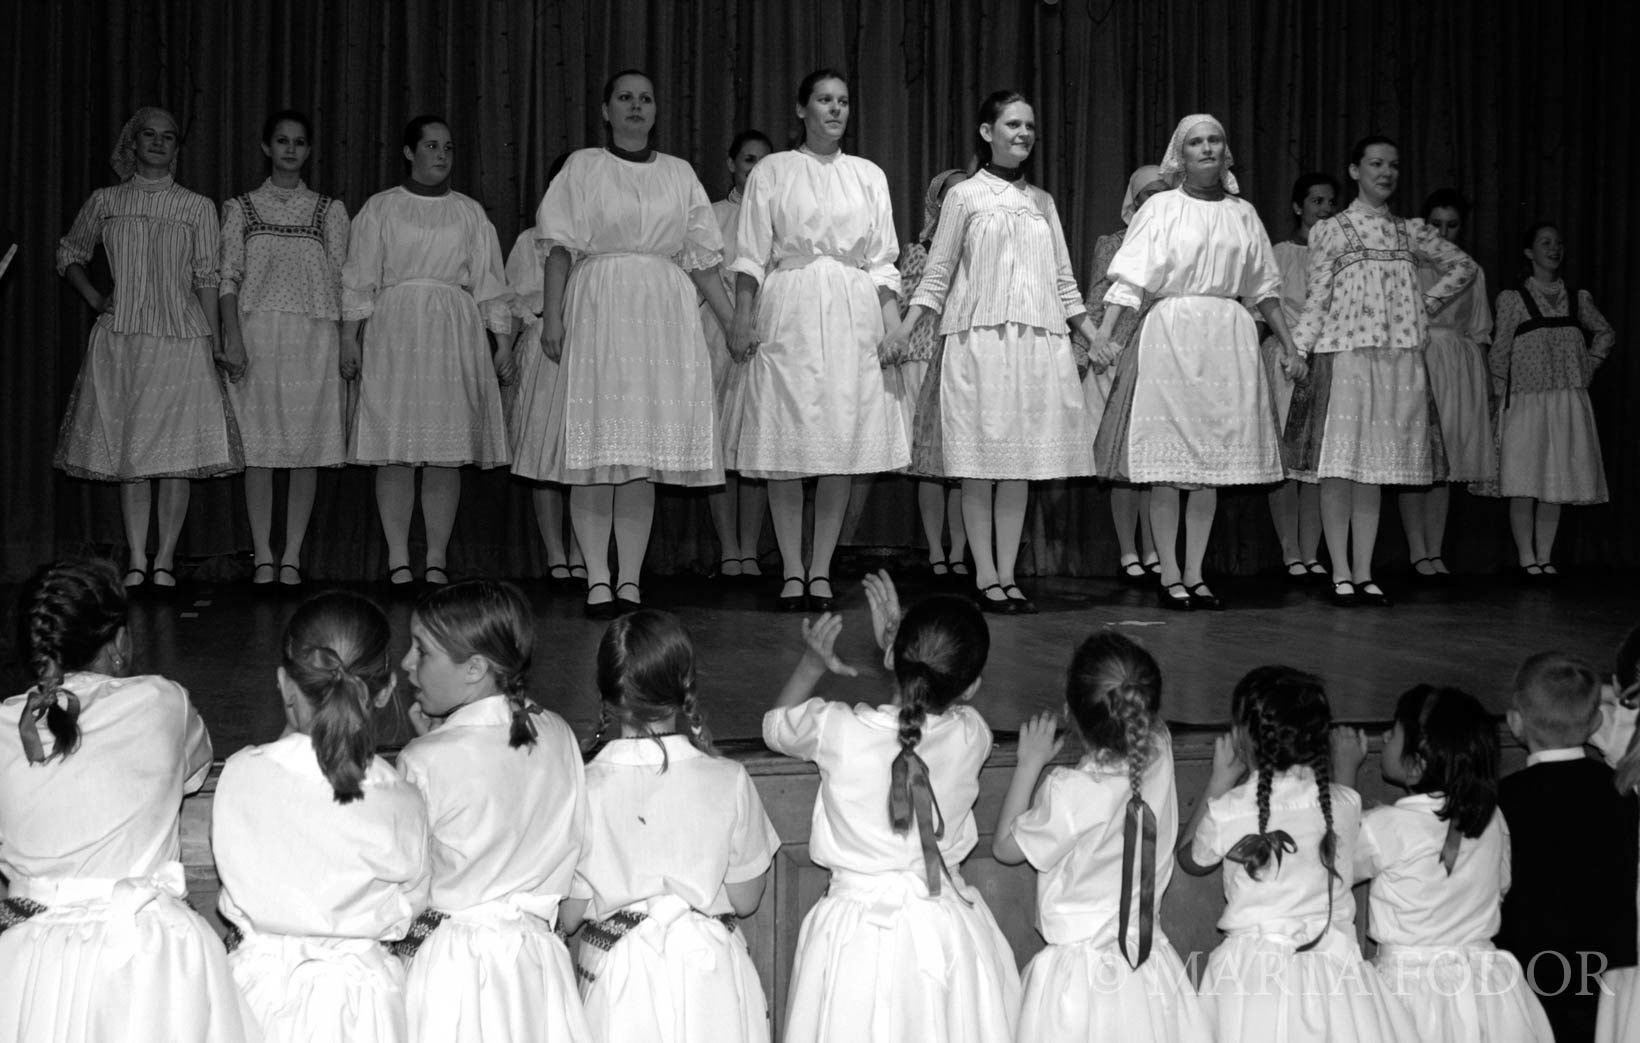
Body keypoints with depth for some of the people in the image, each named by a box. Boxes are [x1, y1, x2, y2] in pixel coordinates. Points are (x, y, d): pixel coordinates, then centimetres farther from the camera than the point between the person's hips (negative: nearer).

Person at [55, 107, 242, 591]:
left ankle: (165, 560, 2)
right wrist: (93, 297, 6)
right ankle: (136, 560, 5)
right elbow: (69, 254, 22)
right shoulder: (105, 203, 9)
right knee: (128, 451, 1)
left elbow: (207, 279, 4)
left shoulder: (197, 207, 6)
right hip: (121, 338, 1)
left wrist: (212, 343, -1)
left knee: (177, 451, -4)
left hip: (181, 340, -1)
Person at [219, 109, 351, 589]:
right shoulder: (241, 208, 9)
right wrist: (232, 335, -7)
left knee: (307, 447, -1)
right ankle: (263, 556, 3)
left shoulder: (329, 211, 10)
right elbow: (228, 277, 5)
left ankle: (292, 556, 5)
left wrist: (346, 343, 1)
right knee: (258, 447, -2)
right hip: (257, 334, 0)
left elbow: (340, 280, 8)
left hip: (313, 337, 1)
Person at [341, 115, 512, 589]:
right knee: (394, 447, -6)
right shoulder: (380, 209, 9)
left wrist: (503, 341, 7)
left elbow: (488, 282, 12)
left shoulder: (470, 213, 14)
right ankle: (398, 559, -2)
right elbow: (359, 278, 6)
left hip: (455, 335, 1)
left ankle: (437, 559, 2)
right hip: (394, 332, -1)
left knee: (446, 450, -2)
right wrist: (349, 335, -2)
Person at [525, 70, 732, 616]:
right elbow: (560, 248, 2)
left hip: (663, 313, 2)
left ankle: (630, 580, 3)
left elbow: (701, 257, 14)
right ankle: (598, 580, -3)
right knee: (595, 446, -6)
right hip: (596, 307, -2)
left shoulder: (679, 174, 15)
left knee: (646, 448, 0)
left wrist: (736, 322, 8)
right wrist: (552, 316, -9)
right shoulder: (582, 167, 9)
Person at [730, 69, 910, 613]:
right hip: (788, 312, -2)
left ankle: (821, 571, 5)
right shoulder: (771, 172, 7)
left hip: (852, 314, 2)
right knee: (786, 447, -4)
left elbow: (882, 262, 12)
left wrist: (894, 322, 1)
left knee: (843, 444, -1)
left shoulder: (869, 176, 14)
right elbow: (751, 255, 3)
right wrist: (743, 315, -7)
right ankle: (791, 571, 2)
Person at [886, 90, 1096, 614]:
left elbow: (1063, 280, 20)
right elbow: (938, 273, 4)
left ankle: (1008, 575, 7)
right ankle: (985, 576, 0)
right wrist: (904, 329, -6)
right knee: (982, 459, -4)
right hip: (979, 338, -4)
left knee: (1021, 459, 3)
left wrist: (1096, 338, 17)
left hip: (1038, 340, 4)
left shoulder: (1042, 202, 16)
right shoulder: (965, 195, 5)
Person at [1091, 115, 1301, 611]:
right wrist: (1104, 334, -17)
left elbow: (1264, 287, 18)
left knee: (1215, 459, 4)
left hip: (1227, 338, 4)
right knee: (1169, 459, -4)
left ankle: (1194, 574, 10)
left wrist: (1289, 345, 17)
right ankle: (1169, 576, 2)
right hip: (1170, 332, -4)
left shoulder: (1243, 213, 12)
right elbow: (1129, 278, -6)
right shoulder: (1161, 208, 1)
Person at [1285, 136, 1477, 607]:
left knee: (1376, 463, 4)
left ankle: (1364, 574, 7)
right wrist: (1298, 352, -10)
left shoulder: (1409, 233, 14)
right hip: (1344, 354, -4)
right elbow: (1316, 299, 0)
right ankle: (1341, 574, -3)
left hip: (1399, 357, 4)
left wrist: (1428, 302, 10)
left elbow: (1464, 266, 23)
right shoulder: (1330, 231, 4)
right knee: (1339, 463, -6)